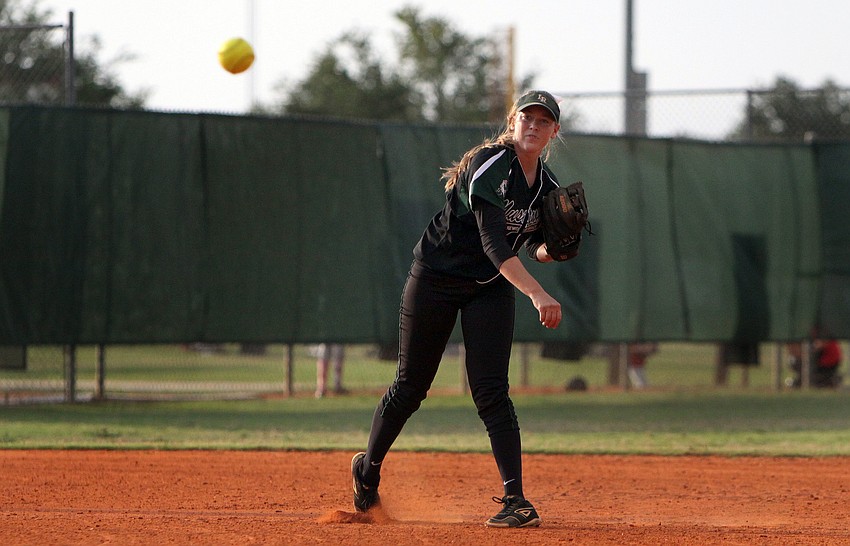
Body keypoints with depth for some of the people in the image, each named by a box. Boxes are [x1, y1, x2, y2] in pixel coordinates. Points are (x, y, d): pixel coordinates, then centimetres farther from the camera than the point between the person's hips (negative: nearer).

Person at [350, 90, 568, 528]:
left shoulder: (547, 187, -1)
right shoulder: (490, 166, -24)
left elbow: (535, 247, 11)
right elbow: (493, 243, -33)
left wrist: (551, 249, -14)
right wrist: (537, 294, -43)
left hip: (491, 290, 4)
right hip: (436, 278, -4)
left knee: (491, 393, -10)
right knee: (410, 386, 6)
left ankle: (515, 500, -13)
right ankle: (368, 468, 29)